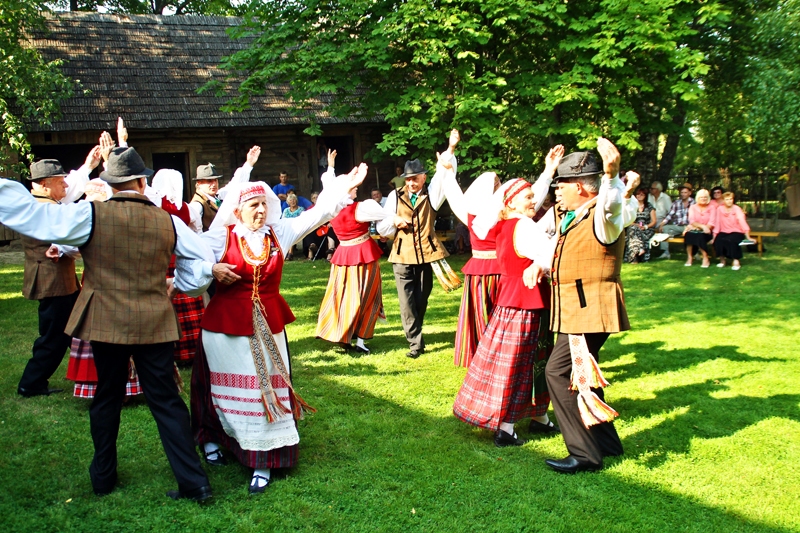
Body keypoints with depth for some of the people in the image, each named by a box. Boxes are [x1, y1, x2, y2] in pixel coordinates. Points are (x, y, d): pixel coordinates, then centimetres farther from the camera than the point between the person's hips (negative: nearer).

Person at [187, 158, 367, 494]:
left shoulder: (279, 233, 4)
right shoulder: (221, 236, -5)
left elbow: (317, 215, 5)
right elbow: (186, 256, -2)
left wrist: (345, 188, 0)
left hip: (267, 325, 3)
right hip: (226, 325, -3)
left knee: (268, 389, 0)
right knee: (225, 388, 10)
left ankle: (262, 463, 6)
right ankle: (211, 441, 35)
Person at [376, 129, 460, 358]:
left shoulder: (431, 194, 5)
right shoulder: (395, 196, 5)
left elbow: (444, 173, -12)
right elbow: (381, 227, 8)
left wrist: (451, 149, -27)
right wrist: (394, 221, -14)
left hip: (426, 254, 1)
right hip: (402, 255, -1)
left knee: (421, 299, 11)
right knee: (407, 301, -6)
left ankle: (415, 333, 30)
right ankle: (415, 342, -2)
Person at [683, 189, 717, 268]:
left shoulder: (712, 207, 7)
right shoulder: (693, 207, 10)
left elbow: (712, 222, -5)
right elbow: (692, 221, -4)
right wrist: (702, 226, -21)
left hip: (705, 231, -1)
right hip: (694, 229, 1)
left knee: (700, 235, -36)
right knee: (688, 234, -33)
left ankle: (706, 258, -23)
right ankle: (689, 258, -24)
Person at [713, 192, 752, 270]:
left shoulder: (737, 209, -8)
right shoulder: (720, 209, -1)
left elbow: (742, 222, -19)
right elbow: (717, 224, 0)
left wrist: (748, 237, -26)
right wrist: (714, 237, -3)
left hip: (736, 232, -2)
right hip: (724, 232, 2)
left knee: (732, 241, -35)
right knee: (718, 241, -28)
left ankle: (736, 261, -15)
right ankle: (722, 260, -3)